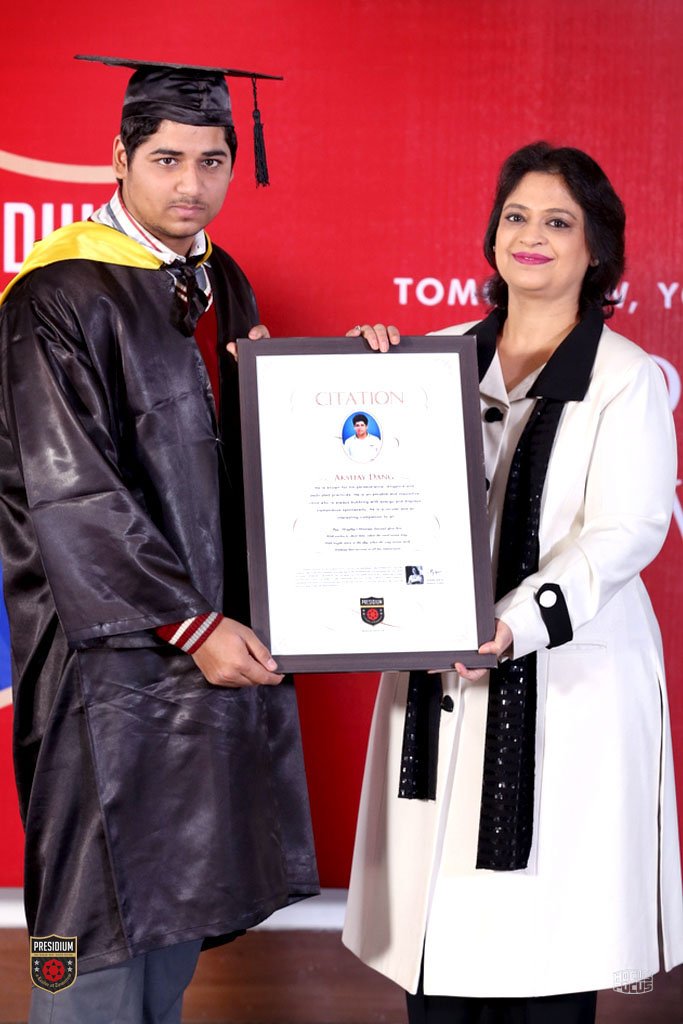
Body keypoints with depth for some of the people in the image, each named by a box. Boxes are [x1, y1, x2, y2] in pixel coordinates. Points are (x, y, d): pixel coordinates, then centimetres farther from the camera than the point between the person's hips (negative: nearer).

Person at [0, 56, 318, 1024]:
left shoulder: (223, 284, 11)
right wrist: (190, 624, -17)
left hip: (217, 633, 7)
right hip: (112, 646, -7)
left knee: (186, 883, 15)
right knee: (107, 908, 0)